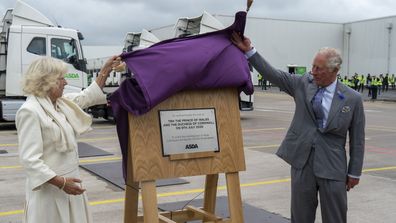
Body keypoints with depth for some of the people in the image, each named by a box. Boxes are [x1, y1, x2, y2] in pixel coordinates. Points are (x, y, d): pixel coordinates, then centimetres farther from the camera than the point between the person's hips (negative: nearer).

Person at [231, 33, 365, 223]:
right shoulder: (303, 84, 2)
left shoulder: (353, 99, -4)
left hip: (332, 165, -2)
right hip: (301, 160, 2)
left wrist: (354, 173, 2)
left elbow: (357, 139, 0)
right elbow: (272, 74, 0)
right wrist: (249, 51, -8)